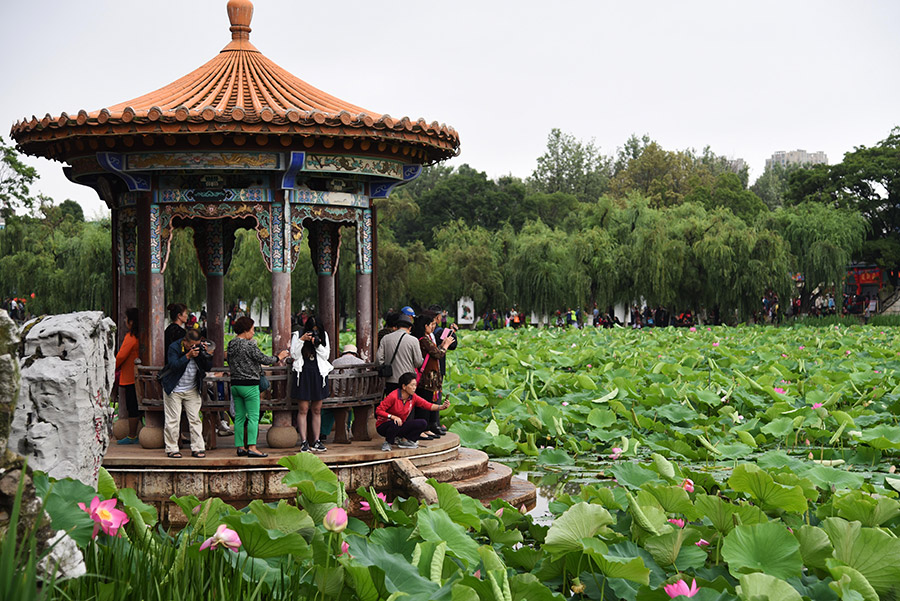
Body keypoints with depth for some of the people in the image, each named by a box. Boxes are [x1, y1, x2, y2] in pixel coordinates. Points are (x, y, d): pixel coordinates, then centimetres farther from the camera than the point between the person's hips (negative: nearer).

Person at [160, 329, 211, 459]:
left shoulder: (199, 347, -2)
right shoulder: (174, 348, -13)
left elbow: (208, 367, -3)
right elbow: (174, 366, -27)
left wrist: (204, 354, -19)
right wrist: (188, 355, -35)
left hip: (192, 390, 4)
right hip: (173, 390, -4)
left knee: (195, 419, 2)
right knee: (173, 420, -3)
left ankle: (197, 448, 6)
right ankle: (171, 449, 5)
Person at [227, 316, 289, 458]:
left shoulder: (231, 345, 8)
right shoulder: (249, 345, -14)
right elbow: (263, 359, -12)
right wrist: (278, 357, 3)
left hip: (235, 384, 8)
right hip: (249, 385, -8)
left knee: (239, 417, 9)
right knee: (253, 417, -6)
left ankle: (240, 447, 11)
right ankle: (252, 447, -11)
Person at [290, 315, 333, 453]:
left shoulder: (323, 336, 8)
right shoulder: (297, 335, 1)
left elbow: (326, 355, 3)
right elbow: (294, 355, -5)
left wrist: (317, 344, -12)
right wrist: (301, 340, -15)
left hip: (318, 374, 3)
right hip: (303, 374, -3)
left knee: (317, 410, 6)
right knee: (303, 409, -5)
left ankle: (316, 442, 11)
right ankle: (304, 442, -3)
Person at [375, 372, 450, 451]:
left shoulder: (413, 397, -5)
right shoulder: (393, 396, -23)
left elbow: (428, 405, -15)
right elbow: (378, 410, -22)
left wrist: (442, 407, -33)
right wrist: (393, 417, -34)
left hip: (400, 426, 6)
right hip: (384, 426, -6)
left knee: (422, 423, -10)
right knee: (395, 424, -40)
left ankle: (404, 441, 0)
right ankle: (386, 443, -12)